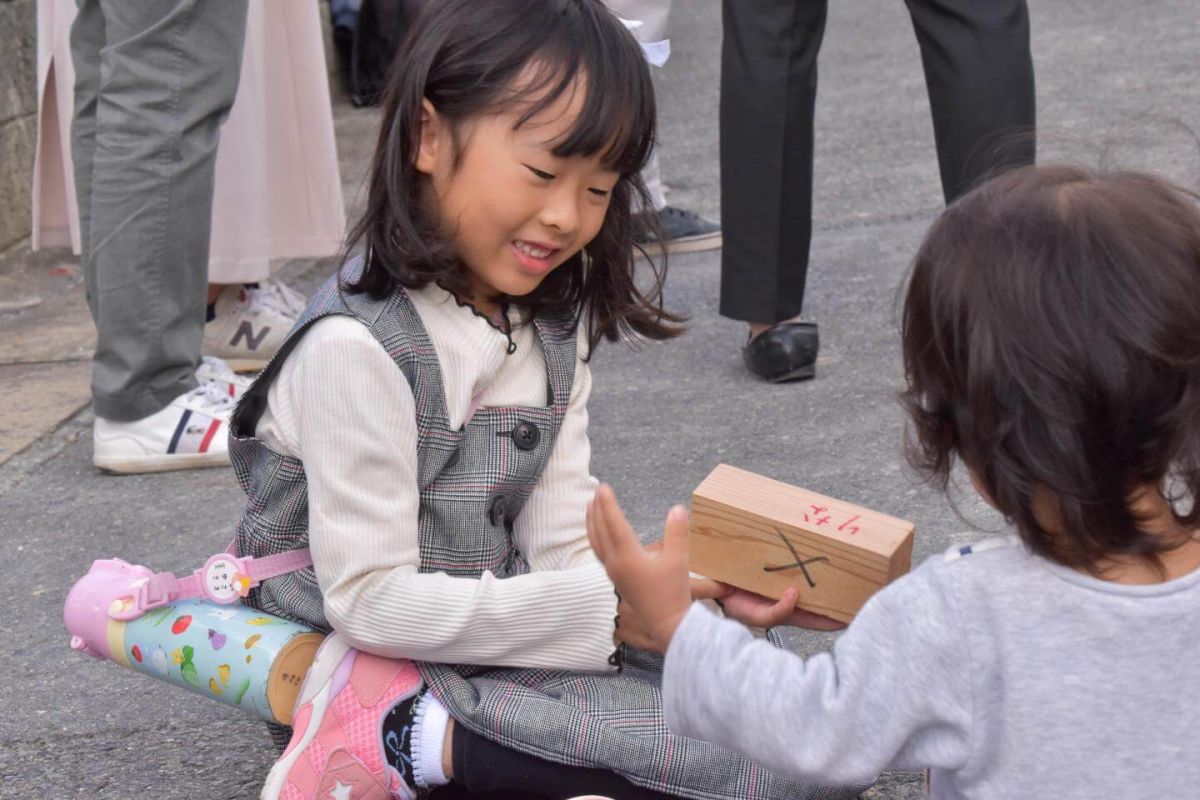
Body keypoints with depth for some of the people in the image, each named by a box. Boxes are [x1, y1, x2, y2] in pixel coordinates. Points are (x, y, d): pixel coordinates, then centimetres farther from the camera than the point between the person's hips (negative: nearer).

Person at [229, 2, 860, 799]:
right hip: (385, 671, -8)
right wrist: (611, 609, -23)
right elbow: (371, 600, -20)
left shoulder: (553, 326, 6)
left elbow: (560, 545, 3)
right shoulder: (358, 346, -19)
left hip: (499, 634, 8)